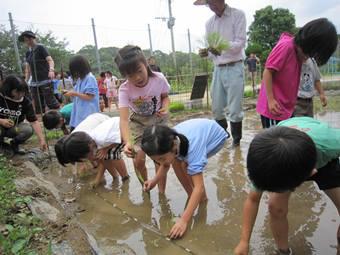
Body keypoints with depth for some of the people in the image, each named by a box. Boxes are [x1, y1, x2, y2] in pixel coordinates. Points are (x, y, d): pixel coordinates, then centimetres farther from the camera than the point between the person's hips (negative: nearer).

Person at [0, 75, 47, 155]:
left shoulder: (25, 101, -17)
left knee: (28, 129, -30)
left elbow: (34, 121, -21)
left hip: (14, 128, 1)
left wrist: (42, 140, -30)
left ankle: (14, 144, 3)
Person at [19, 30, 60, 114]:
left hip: (45, 80, -6)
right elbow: (28, 68, 22)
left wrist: (51, 70, -34)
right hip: (34, 82, 7)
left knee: (50, 101, -13)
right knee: (38, 105, 6)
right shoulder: (28, 53, 16)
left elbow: (50, 60, -15)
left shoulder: (40, 48, -2)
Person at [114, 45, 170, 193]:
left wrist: (165, 108, -27)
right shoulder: (124, 90, -28)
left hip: (158, 120, 0)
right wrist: (128, 142, -55)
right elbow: (124, 119, -38)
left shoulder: (159, 79, -25)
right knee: (139, 160, -5)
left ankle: (161, 192, 15)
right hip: (138, 122, 0)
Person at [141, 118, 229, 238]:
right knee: (176, 162, -14)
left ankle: (203, 197, 0)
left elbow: (198, 187, -43)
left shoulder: (192, 147, -43)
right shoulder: (168, 142, -25)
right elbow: (165, 165, -5)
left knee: (186, 165, -24)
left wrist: (183, 220, -47)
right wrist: (154, 181, -22)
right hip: (200, 129, 6)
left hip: (216, 136, -5)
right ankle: (191, 195, 7)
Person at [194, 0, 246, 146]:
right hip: (218, 69, 5)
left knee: (234, 109, -5)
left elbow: (240, 43, -10)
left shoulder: (238, 15, -2)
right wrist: (206, 52, -11)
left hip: (234, 68, -5)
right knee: (216, 108, 9)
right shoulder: (209, 23, 12)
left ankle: (236, 140, 14)